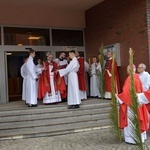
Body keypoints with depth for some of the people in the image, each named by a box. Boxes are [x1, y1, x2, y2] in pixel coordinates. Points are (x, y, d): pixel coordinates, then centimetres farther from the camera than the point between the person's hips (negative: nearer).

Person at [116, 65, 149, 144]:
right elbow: (140, 90, 14)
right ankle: (140, 136, 27)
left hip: (131, 102, -8)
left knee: (131, 120, 0)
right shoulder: (137, 78, 7)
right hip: (138, 101, 8)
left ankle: (133, 138, 7)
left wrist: (118, 96, -12)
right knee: (137, 119, 17)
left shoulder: (129, 78, -18)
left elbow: (126, 91, -22)